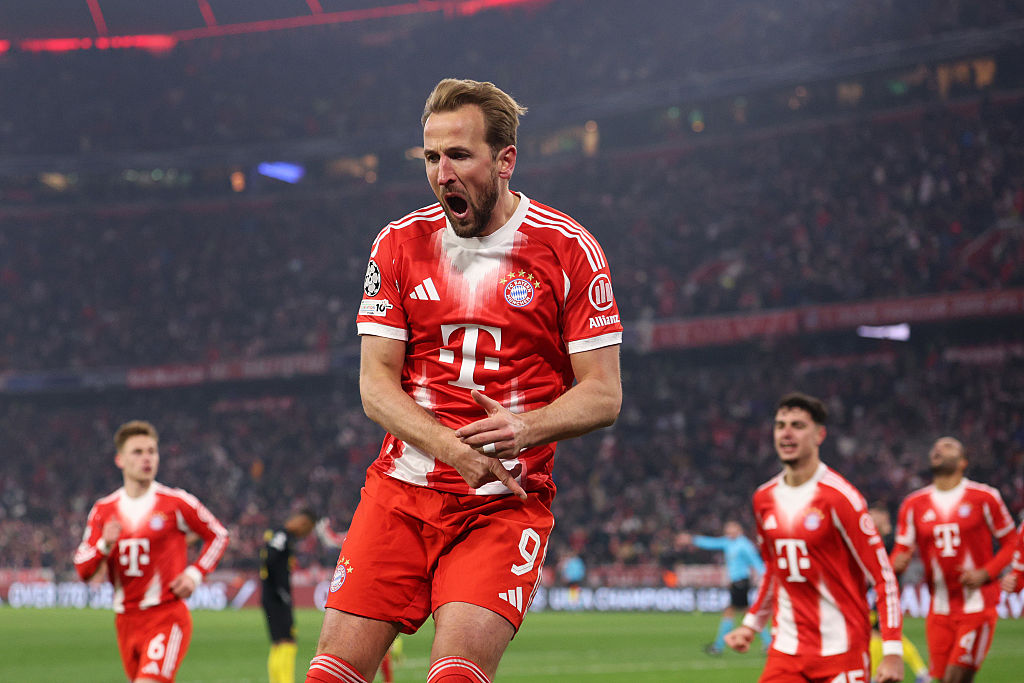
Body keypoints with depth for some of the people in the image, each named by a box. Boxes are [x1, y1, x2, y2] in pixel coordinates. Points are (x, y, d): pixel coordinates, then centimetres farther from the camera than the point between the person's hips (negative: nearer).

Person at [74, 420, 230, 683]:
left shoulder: (176, 503, -3)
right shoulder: (103, 511, 7)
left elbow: (218, 535, 9)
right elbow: (83, 570, 4)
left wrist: (195, 574, -5)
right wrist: (105, 545, -16)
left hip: (167, 617, -5)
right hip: (126, 620, 5)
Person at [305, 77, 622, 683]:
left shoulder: (568, 249, -3)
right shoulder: (400, 244, 5)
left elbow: (603, 395, -3)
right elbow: (376, 383, 1)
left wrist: (526, 428, -23)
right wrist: (457, 450, -16)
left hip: (507, 502, -3)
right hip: (401, 492, 3)